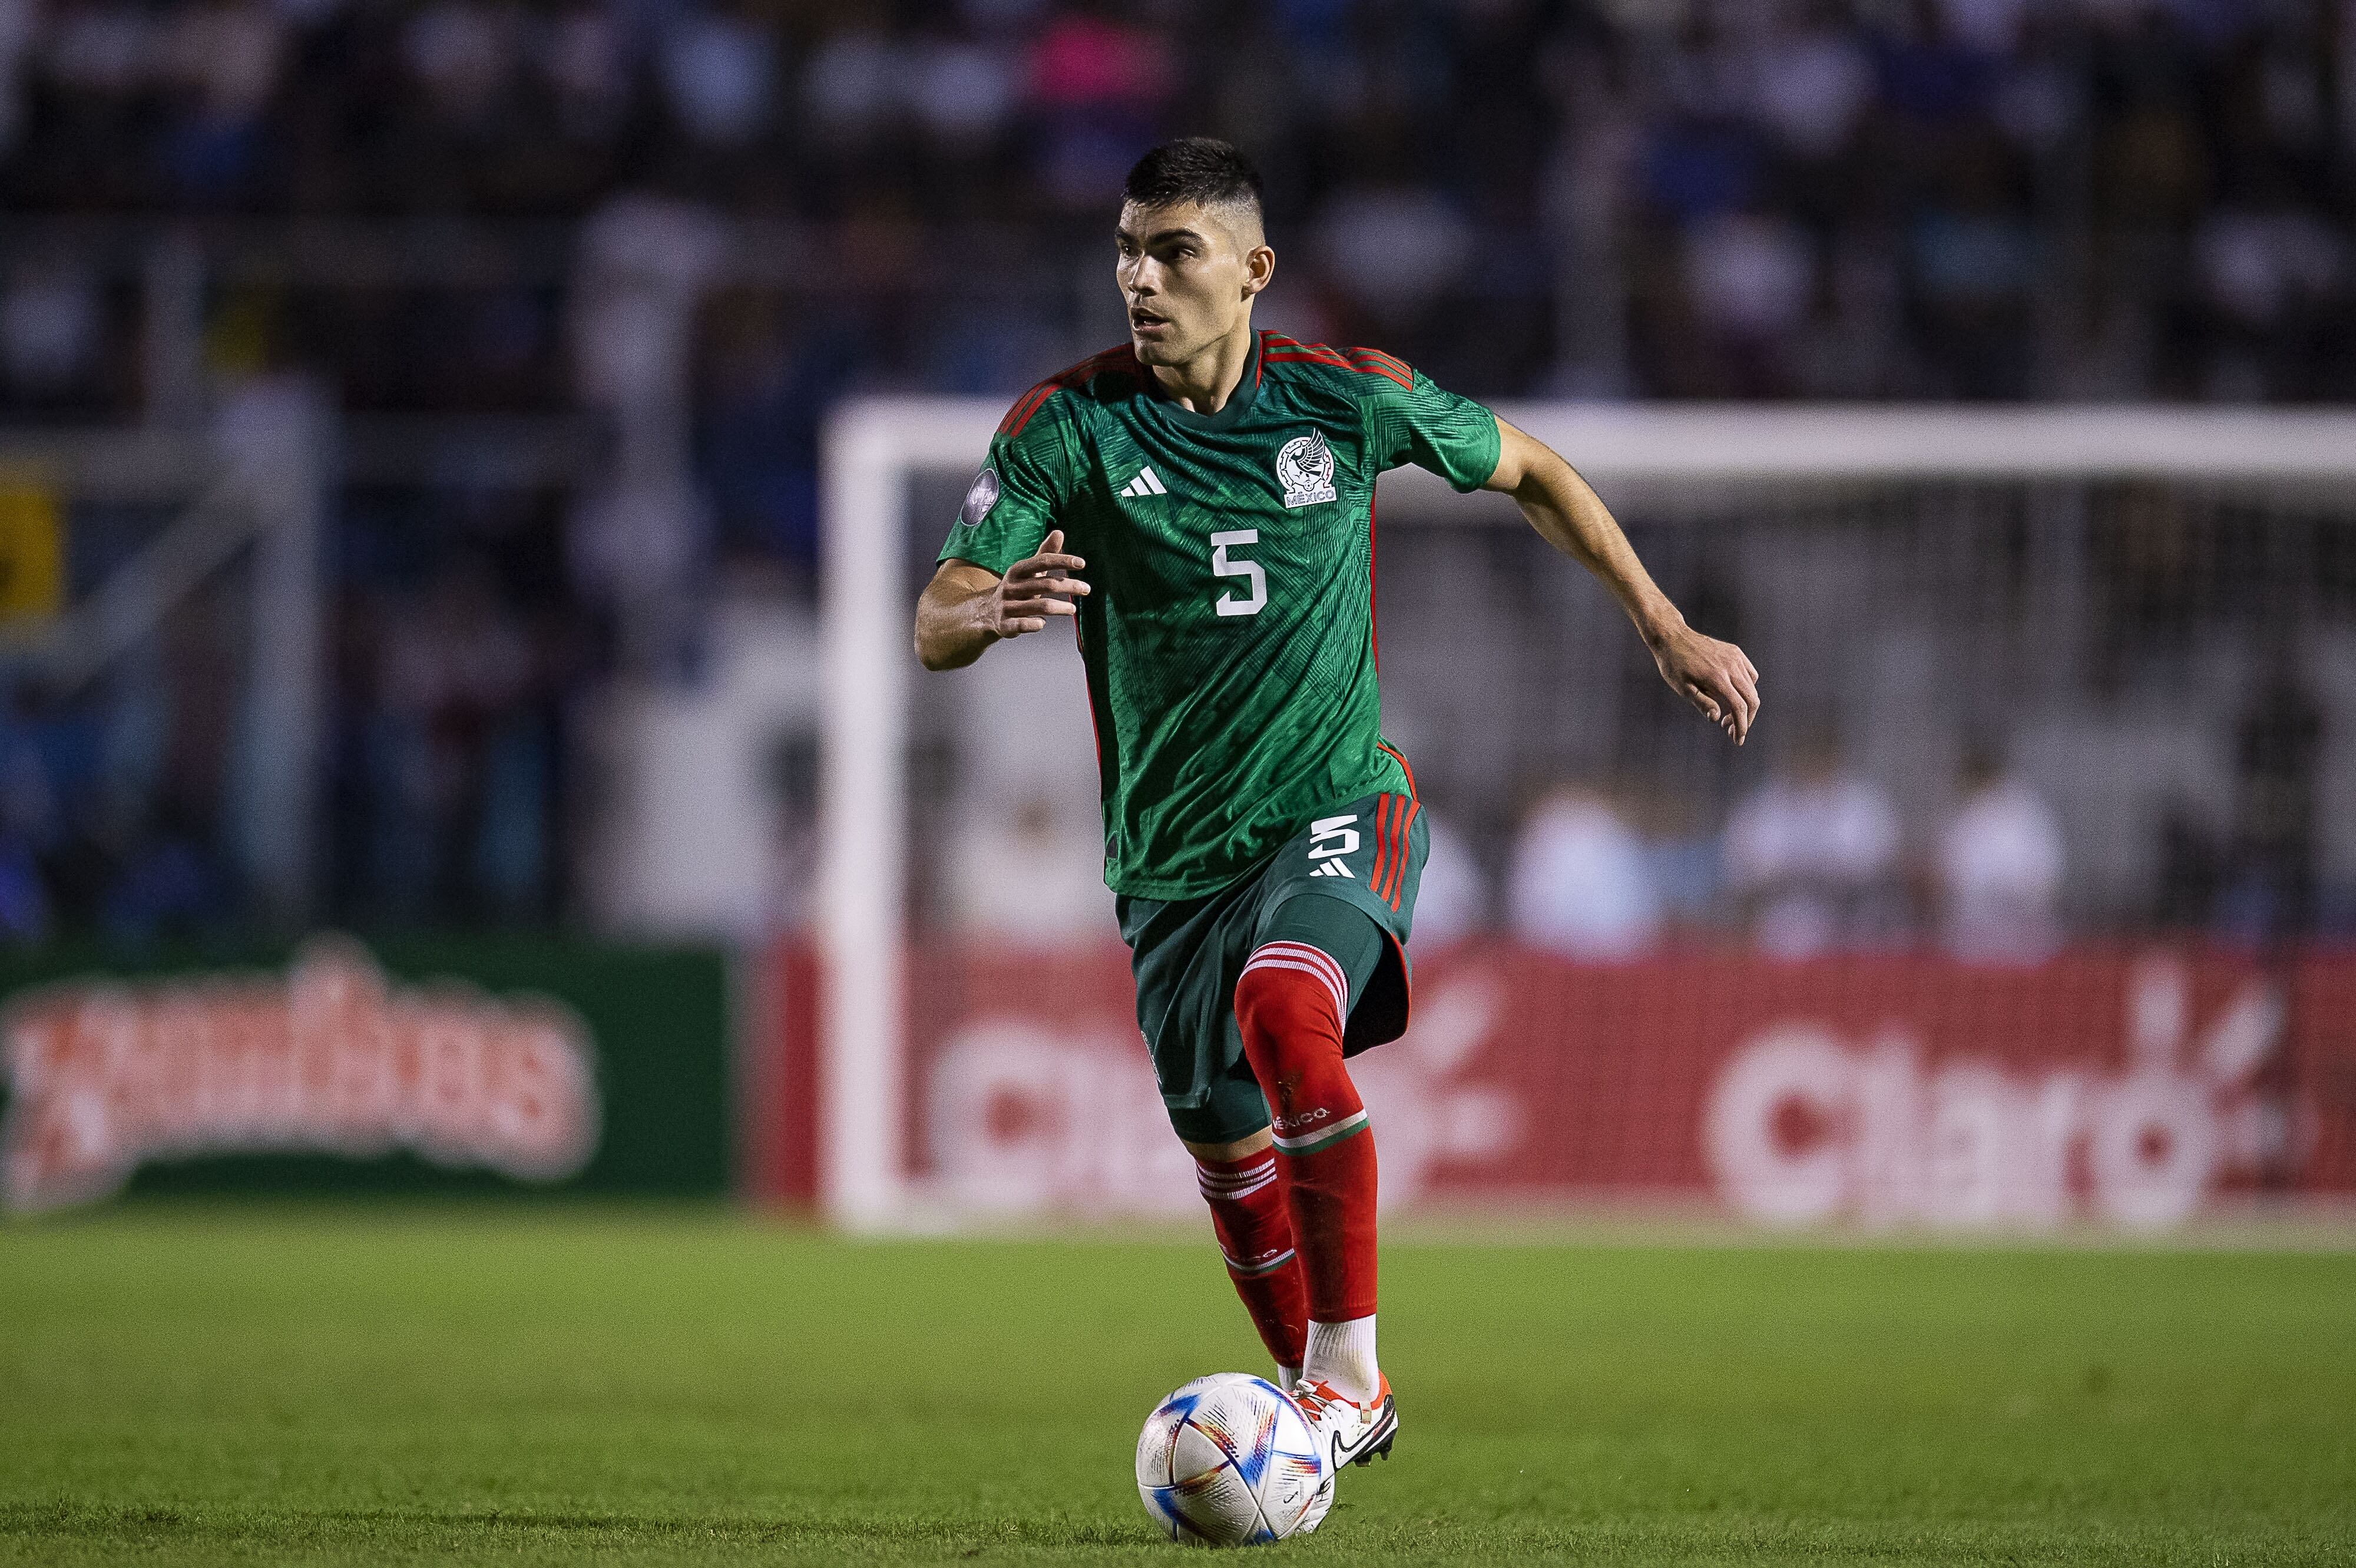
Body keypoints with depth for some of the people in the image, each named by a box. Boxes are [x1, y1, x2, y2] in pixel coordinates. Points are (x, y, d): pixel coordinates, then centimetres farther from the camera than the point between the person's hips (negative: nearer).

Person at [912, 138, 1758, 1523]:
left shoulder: (1348, 399, -6)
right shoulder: (1068, 424, -9)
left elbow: (1528, 470, 12)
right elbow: (934, 629, -15)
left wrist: (1666, 629, 13)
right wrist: (991, 610, -39)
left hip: (1338, 804, -2)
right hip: (1172, 853, 3)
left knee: (1285, 1006, -32)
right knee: (1233, 1159, 9)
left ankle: (1348, 1372, -25)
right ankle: (1333, 1409, 34)